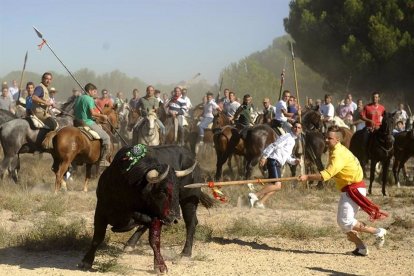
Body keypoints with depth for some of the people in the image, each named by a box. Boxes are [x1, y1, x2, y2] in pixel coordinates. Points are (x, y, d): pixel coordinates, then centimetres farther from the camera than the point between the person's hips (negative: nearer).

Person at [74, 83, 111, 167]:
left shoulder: (78, 98, 14)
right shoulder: (90, 99, -12)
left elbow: (75, 111, 19)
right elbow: (92, 113, -21)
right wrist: (102, 116, -7)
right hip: (87, 123, -10)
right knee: (106, 138, -3)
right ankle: (103, 160, -5)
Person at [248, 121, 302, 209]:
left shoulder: (292, 141, 22)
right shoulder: (287, 137, -8)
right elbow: (273, 146, -16)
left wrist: (293, 161, 10)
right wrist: (264, 157, -23)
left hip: (278, 164, 10)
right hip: (274, 161, -10)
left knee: (277, 186, 8)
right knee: (277, 185, -20)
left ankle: (259, 202, 6)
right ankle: (255, 195, -22)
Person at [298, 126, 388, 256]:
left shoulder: (338, 155, -21)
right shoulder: (338, 150, 12)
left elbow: (326, 175, -31)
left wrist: (307, 177, -30)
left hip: (354, 190, -10)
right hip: (348, 190, 10)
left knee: (346, 222, -14)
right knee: (342, 222, 13)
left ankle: (378, 232, -6)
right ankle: (361, 247, 16)